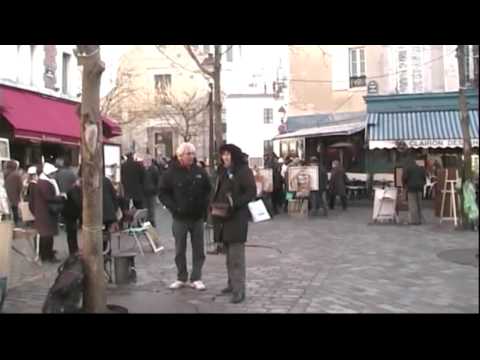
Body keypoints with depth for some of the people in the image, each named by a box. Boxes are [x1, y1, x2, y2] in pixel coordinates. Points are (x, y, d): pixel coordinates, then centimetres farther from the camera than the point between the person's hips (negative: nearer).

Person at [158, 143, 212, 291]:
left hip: (197, 217, 3)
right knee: (180, 250, 7)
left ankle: (196, 278, 15)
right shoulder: (171, 173, -5)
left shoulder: (200, 172, 4)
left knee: (198, 250, 5)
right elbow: (163, 193, -3)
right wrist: (174, 208, -12)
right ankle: (181, 278, 20)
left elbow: (208, 190, 14)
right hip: (180, 218, -2)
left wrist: (204, 205, 1)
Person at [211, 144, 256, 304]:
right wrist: (213, 205, 4)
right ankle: (232, 283, 26)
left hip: (237, 217, -7)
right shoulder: (222, 171, 16)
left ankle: (239, 290, -5)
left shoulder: (244, 170, -7)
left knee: (236, 255, -9)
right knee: (229, 253, 14)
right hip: (223, 217, 8)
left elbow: (251, 192, -12)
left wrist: (234, 204, -22)